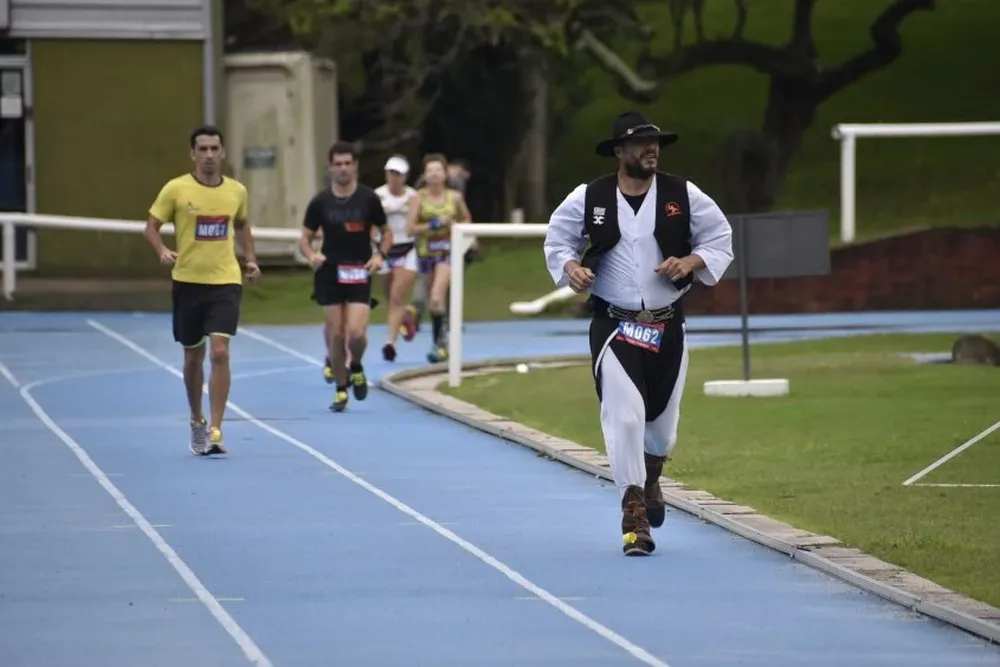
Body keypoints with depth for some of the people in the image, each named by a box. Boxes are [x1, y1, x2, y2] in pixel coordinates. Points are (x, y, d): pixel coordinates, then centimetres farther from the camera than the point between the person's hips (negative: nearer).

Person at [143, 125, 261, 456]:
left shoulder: (237, 191, 3)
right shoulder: (176, 189, -5)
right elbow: (152, 226, 0)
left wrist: (251, 259, 9)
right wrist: (162, 251, -20)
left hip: (225, 282, 0)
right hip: (188, 282, 0)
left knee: (219, 353, -14)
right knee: (193, 356, 12)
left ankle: (215, 430, -13)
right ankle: (197, 421, 33)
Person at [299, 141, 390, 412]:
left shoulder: (368, 198, -1)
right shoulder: (320, 201, 1)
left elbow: (386, 232, 10)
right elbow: (305, 238, 7)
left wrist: (379, 255, -8)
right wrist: (311, 255, -15)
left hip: (359, 274, -1)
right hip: (330, 273, 1)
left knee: (356, 333, -14)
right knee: (335, 334, 1)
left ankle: (356, 367, 19)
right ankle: (340, 389, 18)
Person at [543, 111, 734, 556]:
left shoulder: (683, 196, -2)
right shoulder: (588, 198, -4)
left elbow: (720, 239, 5)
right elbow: (557, 239, 8)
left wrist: (690, 262, -13)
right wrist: (570, 267, -13)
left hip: (667, 325, 2)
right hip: (613, 326, -2)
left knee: (662, 419, 14)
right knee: (624, 416, -16)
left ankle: (650, 480, 48)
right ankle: (634, 516, -10)